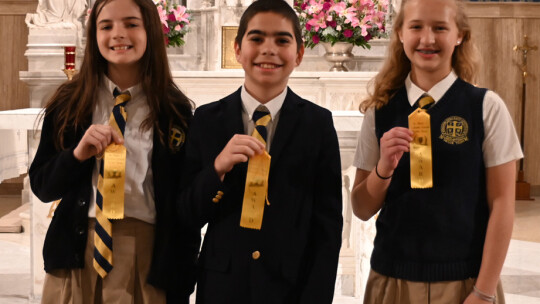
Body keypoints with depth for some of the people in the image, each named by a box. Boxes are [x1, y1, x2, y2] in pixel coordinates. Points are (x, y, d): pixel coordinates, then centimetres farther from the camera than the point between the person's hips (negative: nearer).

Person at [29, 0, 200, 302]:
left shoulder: (176, 110, -2)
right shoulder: (69, 104, 2)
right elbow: (42, 187, 5)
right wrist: (77, 154, -14)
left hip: (148, 255, -1)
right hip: (76, 253, 2)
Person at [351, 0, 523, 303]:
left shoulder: (487, 107, -6)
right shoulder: (380, 111, 0)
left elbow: (501, 203, -5)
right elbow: (363, 209, 2)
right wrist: (384, 167, -16)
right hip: (392, 278, 2)